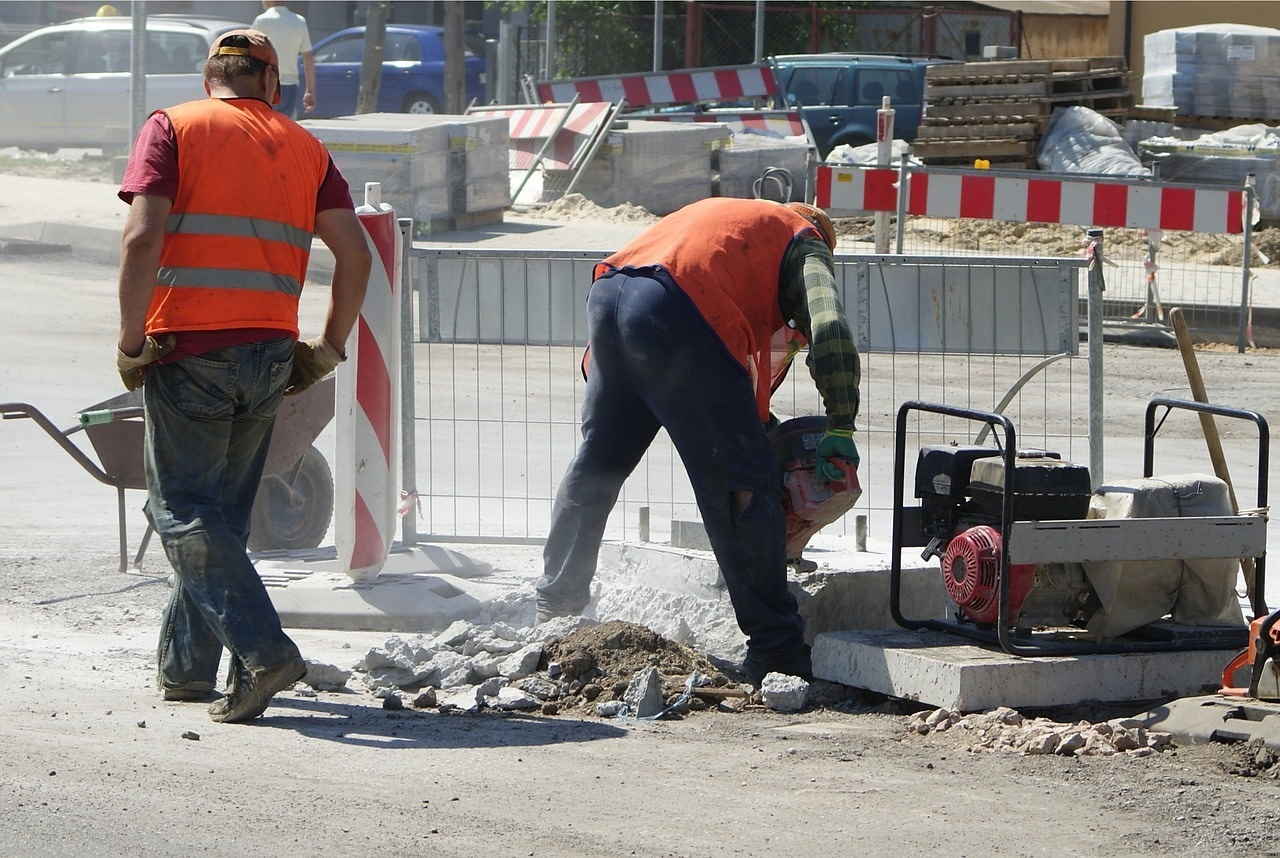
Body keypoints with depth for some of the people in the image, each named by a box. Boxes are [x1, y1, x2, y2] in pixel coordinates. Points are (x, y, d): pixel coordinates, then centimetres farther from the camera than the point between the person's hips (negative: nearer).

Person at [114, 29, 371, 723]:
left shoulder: (171, 128, 1)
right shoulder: (303, 147, 12)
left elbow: (142, 237, -12)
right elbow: (355, 254, 4)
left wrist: (131, 342, -7)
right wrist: (329, 347, 13)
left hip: (188, 348, -4)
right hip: (270, 351, 4)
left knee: (181, 509, -1)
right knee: (223, 511, 17)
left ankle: (264, 650, -17)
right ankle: (184, 667, 23)